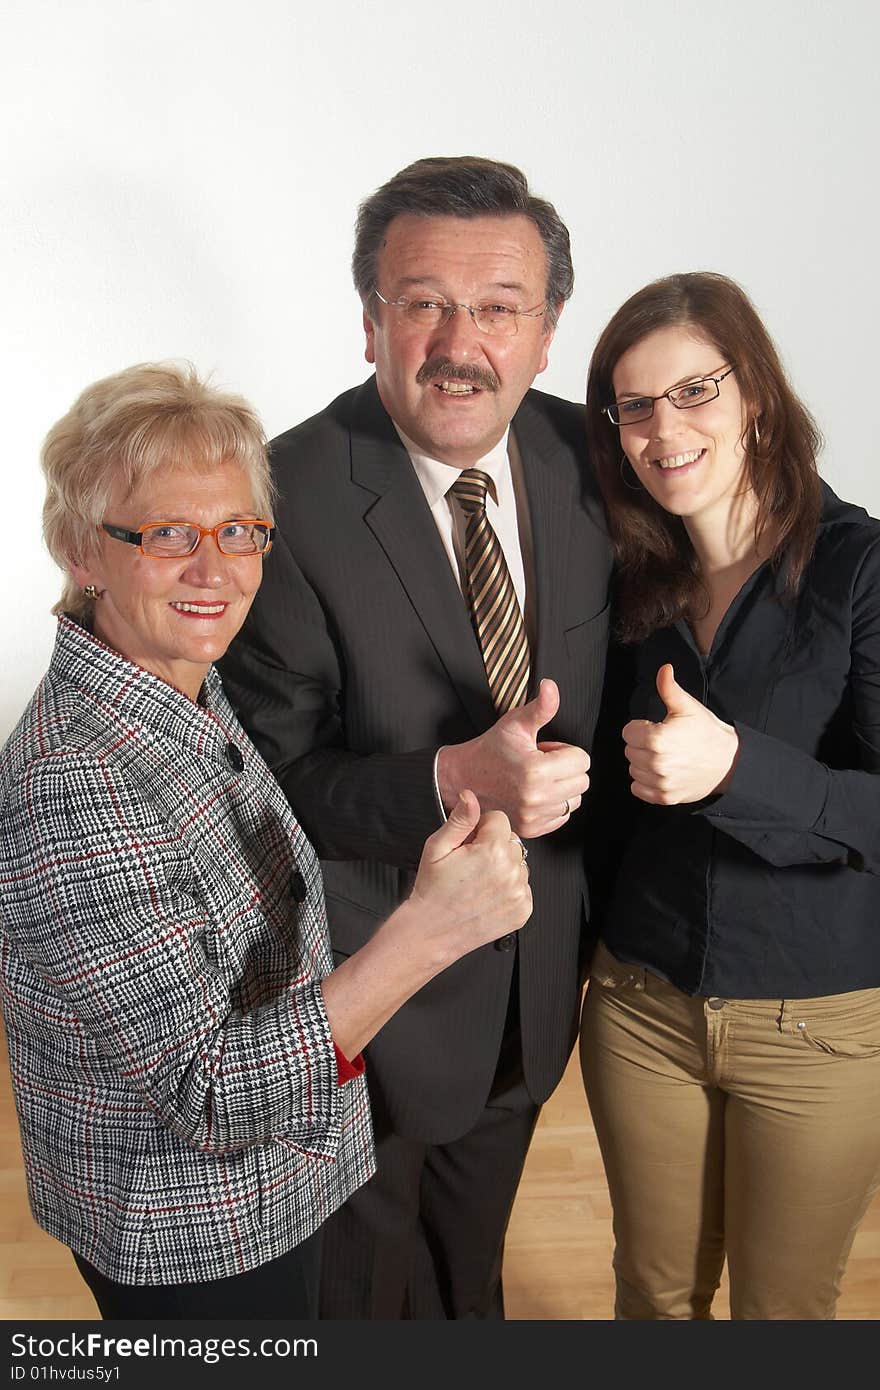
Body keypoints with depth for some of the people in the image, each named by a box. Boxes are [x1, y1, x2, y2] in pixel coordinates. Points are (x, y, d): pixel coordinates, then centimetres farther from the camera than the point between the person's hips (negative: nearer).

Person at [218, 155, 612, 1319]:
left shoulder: (585, 457, -9)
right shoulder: (289, 503, -26)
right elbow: (269, 775, -22)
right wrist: (449, 782, -37)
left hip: (537, 969, 5)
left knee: (472, 1263, 33)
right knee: (357, 1279, 25)